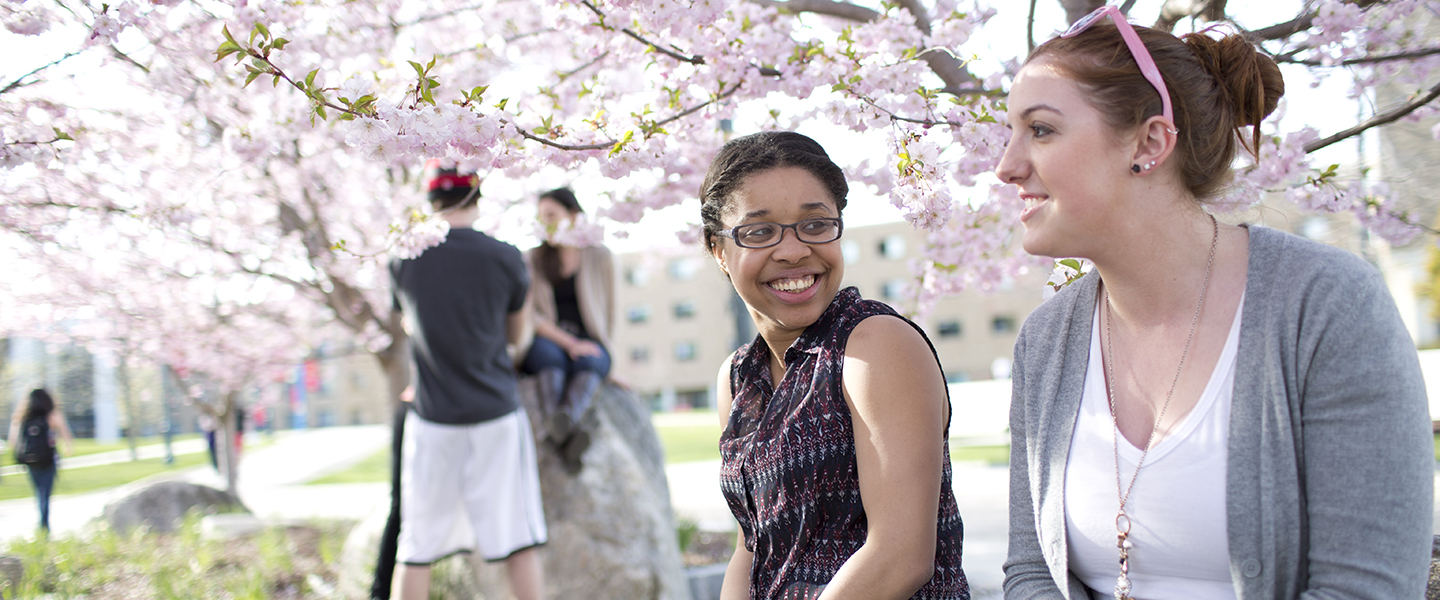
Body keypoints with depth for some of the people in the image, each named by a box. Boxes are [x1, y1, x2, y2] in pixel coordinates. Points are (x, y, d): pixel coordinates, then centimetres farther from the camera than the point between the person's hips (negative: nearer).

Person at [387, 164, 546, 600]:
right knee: (518, 541, 3)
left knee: (416, 550, 7)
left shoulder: (404, 260, -1)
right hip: (496, 414, -1)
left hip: (432, 417, 1)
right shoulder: (505, 258, -5)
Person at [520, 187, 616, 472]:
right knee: (548, 353, -38)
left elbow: (608, 314, 15)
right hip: (544, 341, 0)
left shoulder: (599, 257, 11)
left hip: (590, 344, 0)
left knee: (590, 363, -37)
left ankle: (566, 419, -67)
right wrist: (568, 343, -15)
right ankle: (564, 435, -63)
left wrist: (599, 351, 5)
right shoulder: (531, 260, 11)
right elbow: (528, 315, -1)